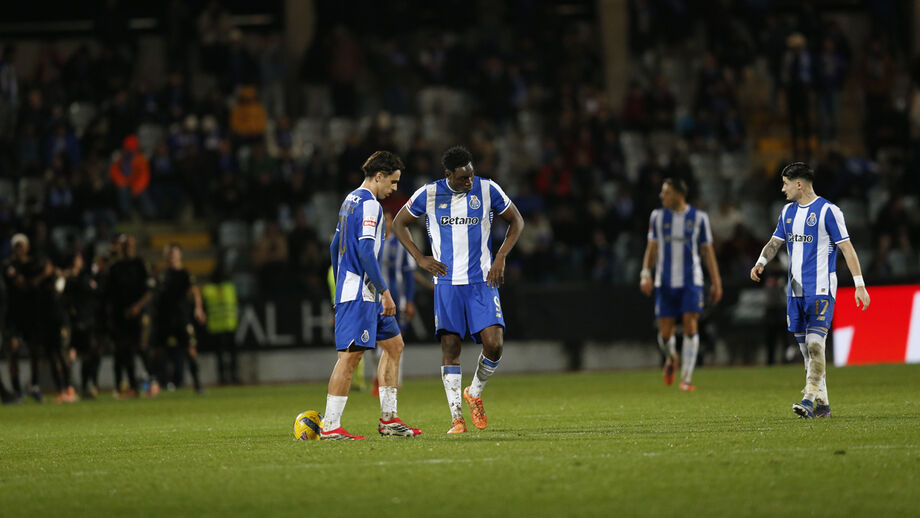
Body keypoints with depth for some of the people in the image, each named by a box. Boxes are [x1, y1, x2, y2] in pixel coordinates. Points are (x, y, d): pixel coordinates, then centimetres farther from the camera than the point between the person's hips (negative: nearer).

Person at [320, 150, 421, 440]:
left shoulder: (350, 201, 17)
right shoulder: (369, 204, -13)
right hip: (360, 294, -11)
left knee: (394, 345, 14)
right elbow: (366, 251, -22)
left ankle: (388, 419, 14)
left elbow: (334, 246, 24)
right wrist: (384, 291, -19)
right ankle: (330, 427, -11)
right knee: (351, 354, -11)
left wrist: (341, 287, 29)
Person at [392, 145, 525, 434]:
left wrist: (501, 258, 0)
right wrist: (420, 258, 1)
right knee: (450, 347, -5)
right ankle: (456, 416, 0)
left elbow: (516, 221, 11)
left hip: (482, 282, 0)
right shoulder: (429, 194, -1)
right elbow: (399, 223, 12)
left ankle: (475, 393, 15)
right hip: (447, 283, 0)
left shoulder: (487, 190, -1)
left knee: (493, 344, -13)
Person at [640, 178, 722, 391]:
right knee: (665, 332, -1)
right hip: (665, 283, 1)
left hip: (691, 281, -1)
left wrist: (716, 282, 6)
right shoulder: (658, 216, 7)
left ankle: (686, 379, -7)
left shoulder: (698, 217, 3)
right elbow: (652, 248, 11)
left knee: (691, 327, -11)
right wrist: (646, 273, -3)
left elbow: (708, 251, 8)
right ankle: (671, 358, 33)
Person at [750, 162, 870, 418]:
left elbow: (846, 248, -8)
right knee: (806, 348, 7)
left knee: (815, 345, -16)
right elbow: (775, 242, 18)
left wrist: (859, 285, -11)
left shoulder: (828, 211, -7)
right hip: (796, 290, 7)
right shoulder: (788, 211, 14)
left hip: (821, 289, -7)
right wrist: (761, 263, -3)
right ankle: (823, 404, 13)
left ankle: (810, 400, -21)